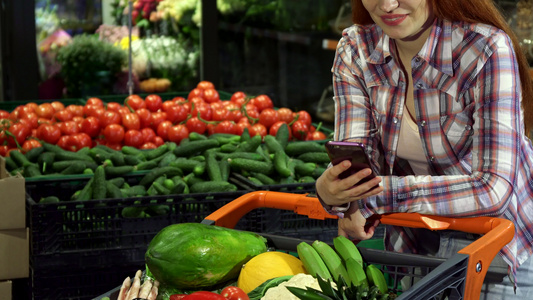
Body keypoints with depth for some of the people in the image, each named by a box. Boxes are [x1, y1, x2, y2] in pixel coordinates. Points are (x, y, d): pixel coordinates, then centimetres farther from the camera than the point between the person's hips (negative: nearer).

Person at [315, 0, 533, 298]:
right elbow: (351, 164, -13)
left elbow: (494, 189, -34)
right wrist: (329, 190, -36)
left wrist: (376, 195, -33)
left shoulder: (487, 49, -27)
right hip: (415, 244, 4)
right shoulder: (355, 51, -10)